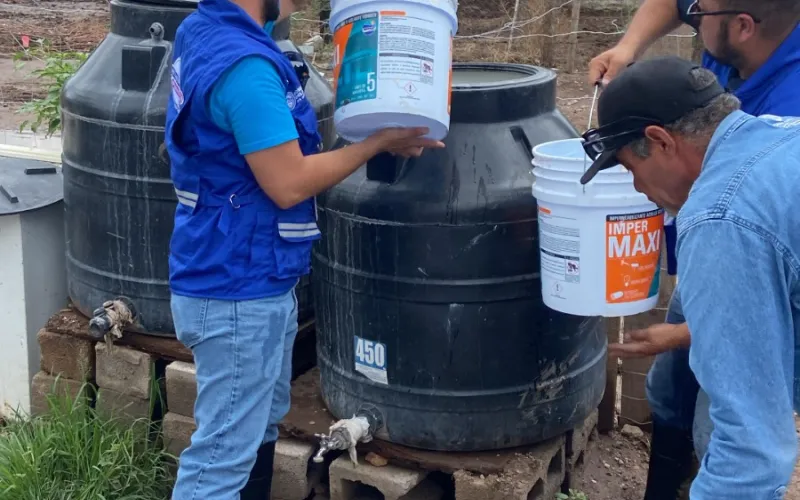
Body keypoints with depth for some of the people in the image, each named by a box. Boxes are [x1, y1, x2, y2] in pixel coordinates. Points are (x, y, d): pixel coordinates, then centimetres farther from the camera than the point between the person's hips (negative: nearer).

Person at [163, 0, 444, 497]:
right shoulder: (243, 66, -25)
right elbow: (288, 184, -24)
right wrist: (379, 142, -13)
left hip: (252, 279, 10)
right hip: (238, 292, -10)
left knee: (261, 424, 24)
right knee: (223, 454, 1)